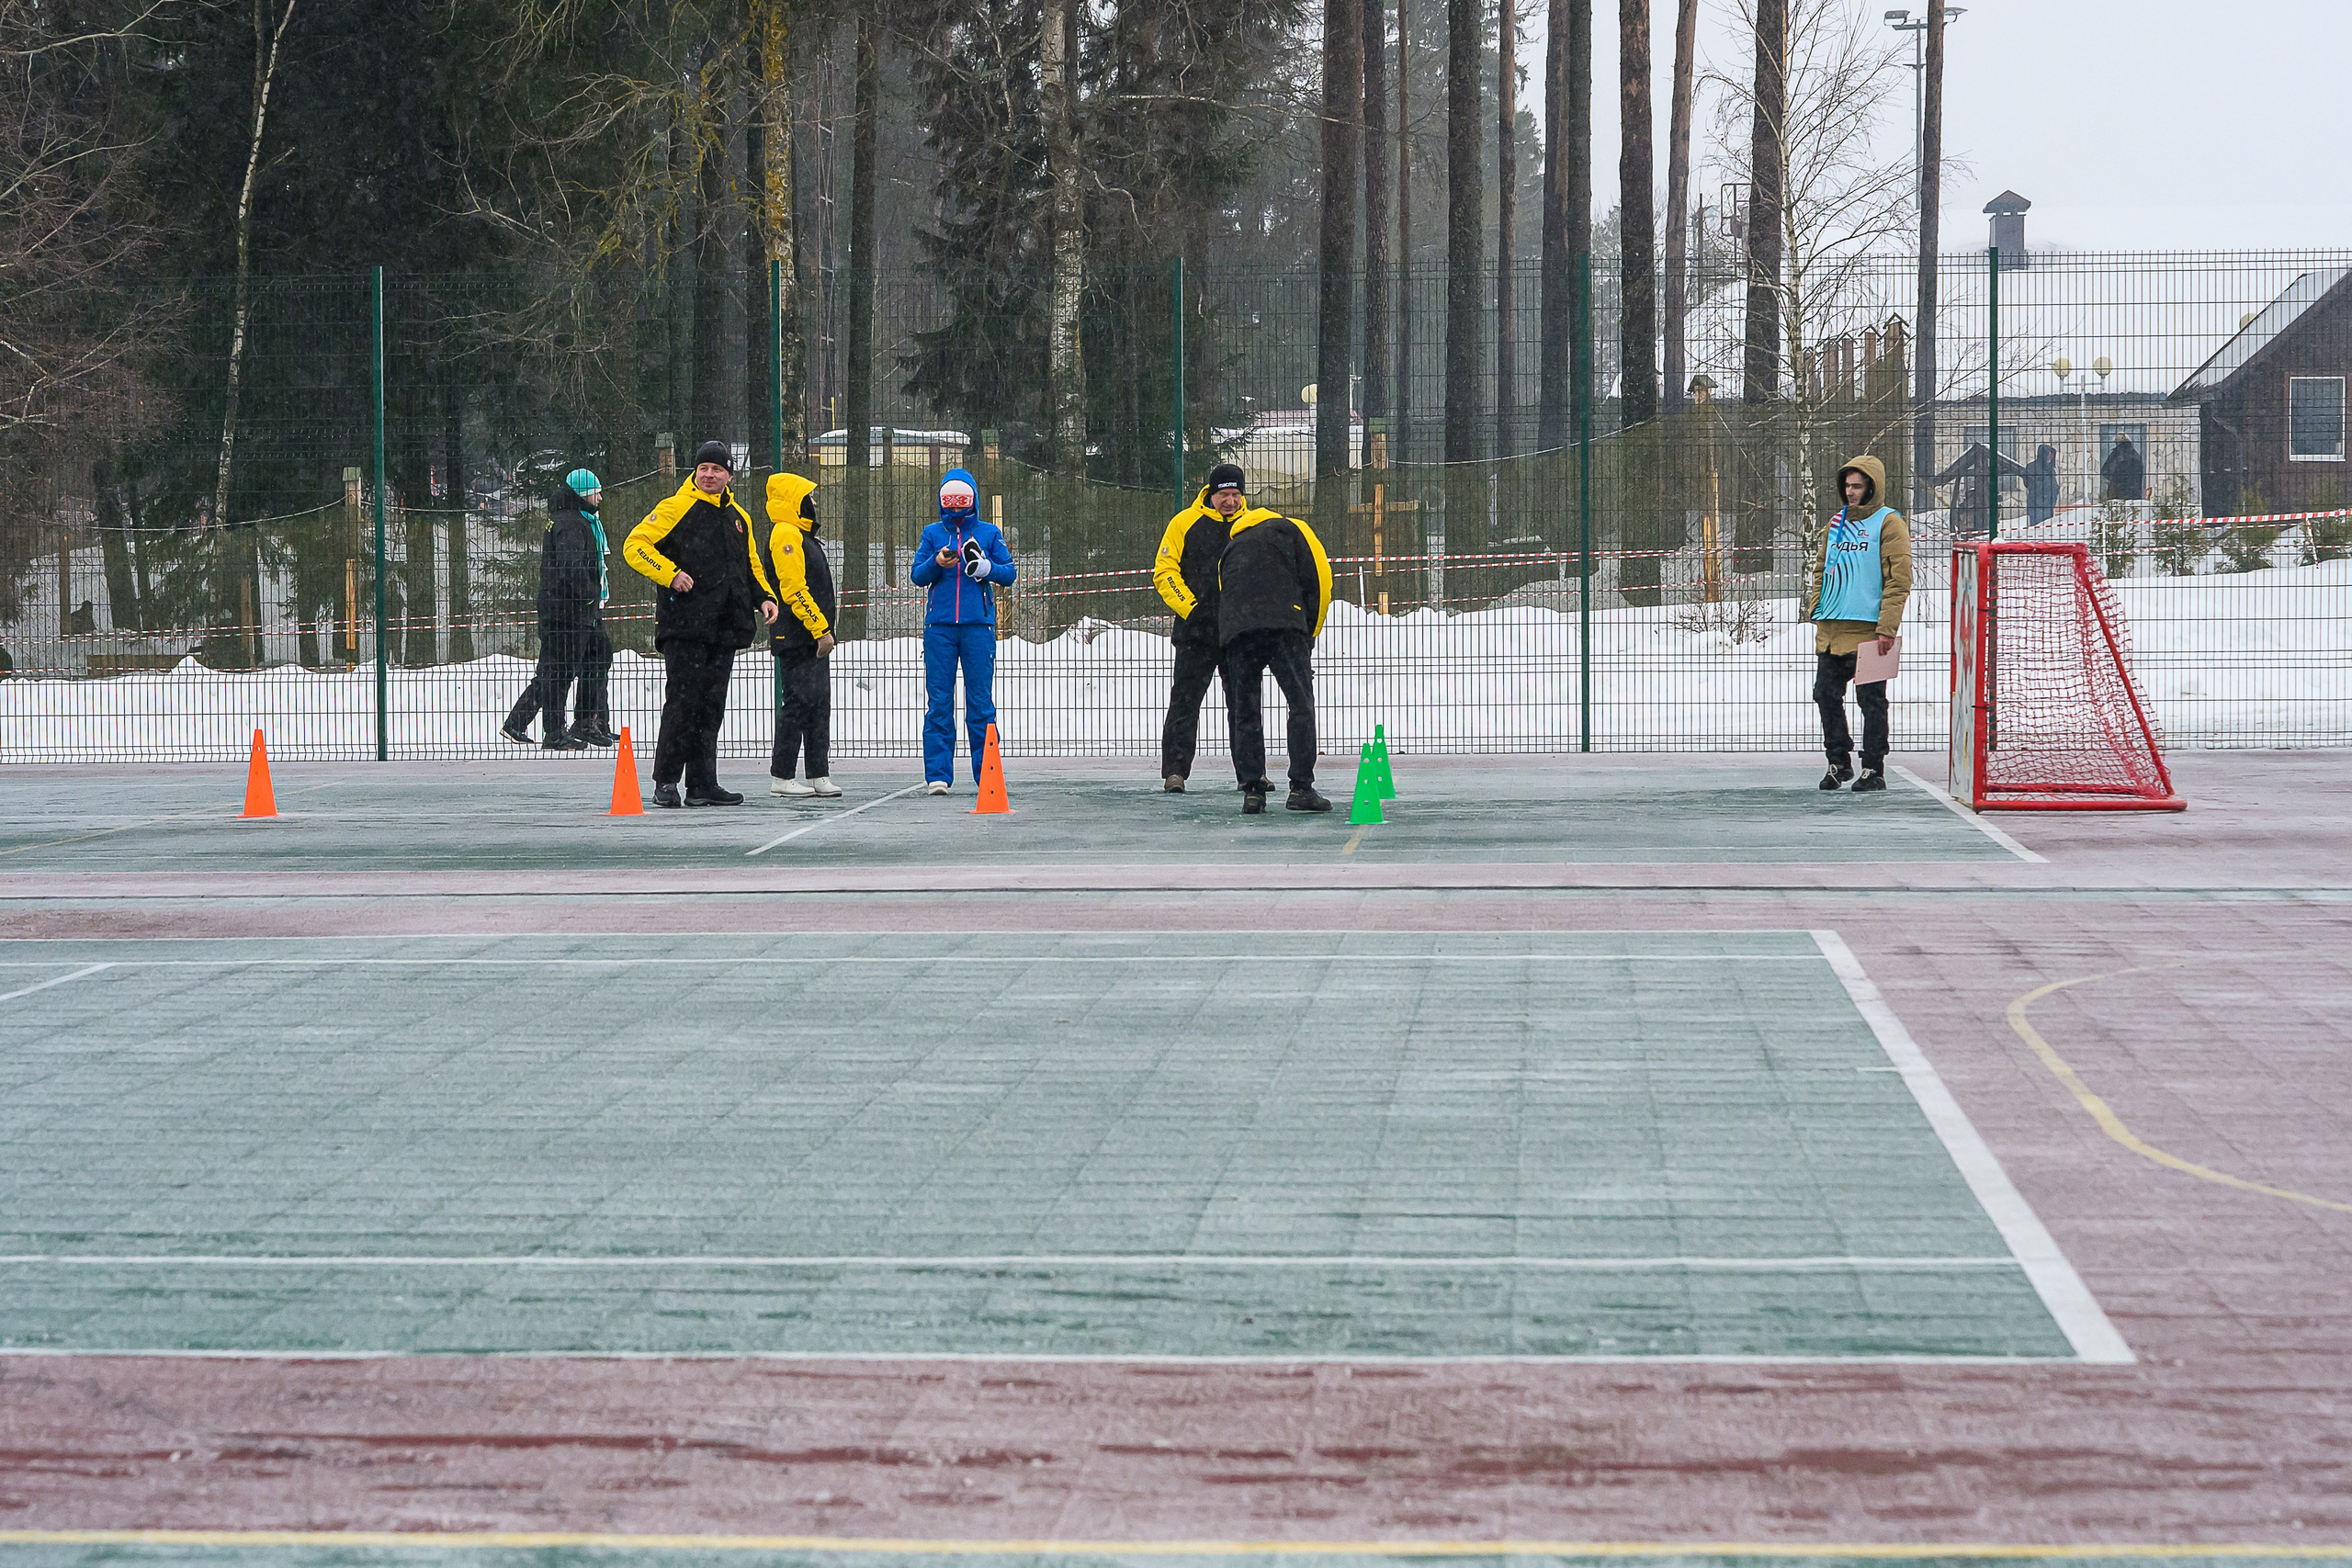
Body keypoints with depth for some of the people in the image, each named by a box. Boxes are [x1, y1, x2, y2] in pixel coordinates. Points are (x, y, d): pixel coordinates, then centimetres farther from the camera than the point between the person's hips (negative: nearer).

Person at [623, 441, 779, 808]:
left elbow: (751, 566, 28)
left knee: (711, 707, 8)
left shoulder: (739, 518, 18)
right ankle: (666, 781, -3)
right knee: (682, 702, -9)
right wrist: (670, 573, -19)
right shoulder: (675, 509, -3)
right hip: (683, 624, -6)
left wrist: (764, 597, 11)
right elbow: (635, 546, -8)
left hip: (724, 627, 6)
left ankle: (702, 784, 12)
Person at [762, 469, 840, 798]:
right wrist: (821, 629, -22)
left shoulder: (800, 536, 21)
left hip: (813, 639, 10)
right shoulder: (785, 535, -13)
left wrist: (823, 629, 20)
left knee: (819, 704, 9)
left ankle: (818, 775, 10)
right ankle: (781, 778, -5)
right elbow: (794, 589, -21)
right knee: (798, 703, -9)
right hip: (797, 638, -10)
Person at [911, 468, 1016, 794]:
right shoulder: (932, 534, 12)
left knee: (981, 700, -1)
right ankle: (937, 774, 1)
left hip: (978, 625, -1)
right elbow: (917, 576, 7)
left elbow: (1009, 572, 6)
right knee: (939, 701, -1)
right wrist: (936, 563, -12)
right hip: (940, 626, 1)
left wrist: (983, 566, -12)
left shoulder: (989, 533, 10)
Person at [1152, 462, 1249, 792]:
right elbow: (1164, 572, -3)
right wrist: (1188, 605, -15)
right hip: (1196, 630, -3)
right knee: (1185, 700, -5)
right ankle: (1174, 770, -4)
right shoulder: (1185, 523, -1)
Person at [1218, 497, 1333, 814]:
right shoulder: (1291, 529, 21)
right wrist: (1310, 634, 16)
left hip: (1234, 632, 4)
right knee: (1301, 705, -1)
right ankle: (1301, 788, -7)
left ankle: (1251, 791, 7)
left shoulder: (1230, 550, 34)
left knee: (1244, 712, 11)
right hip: (1284, 624, -4)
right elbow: (1319, 578, 9)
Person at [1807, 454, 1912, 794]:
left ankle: (1873, 769, 5)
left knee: (1871, 700, -1)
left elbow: (1898, 580, -9)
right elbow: (1820, 569, 25)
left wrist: (1887, 628, -16)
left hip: (1868, 629, -7)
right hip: (1832, 629, 7)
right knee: (1826, 694, 7)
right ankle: (1839, 762, 20)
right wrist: (1817, 610, 11)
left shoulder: (1889, 523, -4)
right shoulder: (1836, 524, 17)